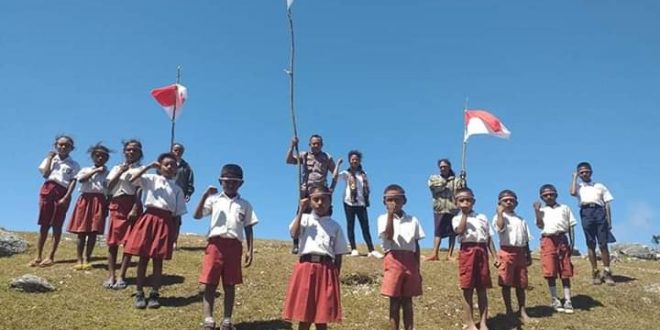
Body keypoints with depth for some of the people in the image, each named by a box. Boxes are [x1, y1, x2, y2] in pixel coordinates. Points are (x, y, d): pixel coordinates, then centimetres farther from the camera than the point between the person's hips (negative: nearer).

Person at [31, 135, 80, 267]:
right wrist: (50, 158, 2)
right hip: (47, 189, 2)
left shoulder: (74, 165, 6)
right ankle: (38, 256, 4)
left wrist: (66, 197, -15)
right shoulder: (49, 159, 14)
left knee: (57, 225, -1)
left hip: (62, 192, -2)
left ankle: (51, 257, 3)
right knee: (44, 224, 2)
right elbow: (45, 174, -1)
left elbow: (73, 182, -3)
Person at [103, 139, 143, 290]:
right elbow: (109, 187, 4)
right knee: (112, 242, 1)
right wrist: (120, 172, -6)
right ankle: (111, 276, 5)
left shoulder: (140, 169, 3)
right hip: (116, 205, 4)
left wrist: (135, 209, -17)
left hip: (131, 205, -4)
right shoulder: (116, 168, 16)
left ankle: (121, 277, 0)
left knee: (128, 242, -4)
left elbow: (139, 191, -6)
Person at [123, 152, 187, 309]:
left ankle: (154, 294, 12)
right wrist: (149, 166, -8)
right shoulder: (151, 179, 7)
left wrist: (174, 233, 4)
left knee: (158, 260, 4)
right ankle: (139, 293, 10)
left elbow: (177, 214, 11)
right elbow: (132, 179, -10)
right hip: (149, 218, -2)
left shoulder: (177, 189, 13)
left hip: (166, 222, 2)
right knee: (143, 257, 1)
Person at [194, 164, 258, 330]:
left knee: (230, 285, 6)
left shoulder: (245, 205, 12)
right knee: (210, 284, -3)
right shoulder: (214, 199, 8)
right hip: (216, 243, -1)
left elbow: (248, 228, 12)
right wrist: (205, 196, -12)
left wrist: (250, 250, 4)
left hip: (234, 246, 1)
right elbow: (197, 216, -1)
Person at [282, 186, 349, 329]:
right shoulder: (305, 219, 7)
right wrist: (301, 211, -9)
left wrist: (336, 276, 3)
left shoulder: (335, 226, 11)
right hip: (306, 267, -1)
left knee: (322, 315, 4)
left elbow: (338, 255, 11)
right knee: (304, 314, 3)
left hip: (327, 270, 1)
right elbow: (294, 234, -13)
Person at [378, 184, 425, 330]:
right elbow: (389, 236, -16)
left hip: (410, 262, 3)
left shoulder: (412, 220, 10)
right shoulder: (383, 218, 2)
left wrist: (417, 269, 8)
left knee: (408, 301, 8)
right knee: (394, 302, 1)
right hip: (393, 261, -3)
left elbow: (416, 245, 12)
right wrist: (390, 214, -18)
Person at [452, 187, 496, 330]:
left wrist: (495, 256, 7)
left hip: (482, 252, 3)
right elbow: (460, 231, -14)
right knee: (468, 289, -1)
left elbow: (489, 238, 15)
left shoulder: (482, 217, 17)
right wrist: (464, 214, -7)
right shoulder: (457, 219, 8)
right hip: (467, 251, -3)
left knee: (482, 289, 5)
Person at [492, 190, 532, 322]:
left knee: (521, 284, 7)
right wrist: (500, 213, -14)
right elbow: (501, 228, -22)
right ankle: (509, 310, 7)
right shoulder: (499, 217, 1)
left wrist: (528, 256, 11)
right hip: (506, 252, -5)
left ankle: (522, 310, 15)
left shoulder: (521, 220, 17)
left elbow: (526, 240, 17)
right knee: (506, 283, -1)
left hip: (520, 252, 5)